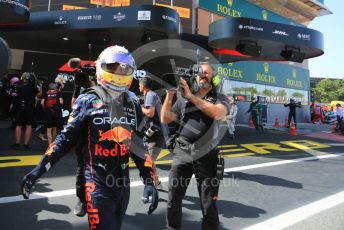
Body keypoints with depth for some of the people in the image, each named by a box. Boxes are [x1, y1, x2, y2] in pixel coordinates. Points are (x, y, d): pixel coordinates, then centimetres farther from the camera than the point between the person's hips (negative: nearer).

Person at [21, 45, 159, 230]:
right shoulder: (87, 101, -7)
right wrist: (39, 169, -10)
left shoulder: (133, 106, 5)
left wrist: (149, 181, 3)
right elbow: (66, 138, -4)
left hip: (123, 183, 5)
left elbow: (138, 146, 7)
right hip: (98, 184, -5)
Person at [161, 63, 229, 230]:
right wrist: (169, 94, -2)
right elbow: (165, 119, 8)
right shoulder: (183, 98, 10)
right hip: (182, 153, 2)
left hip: (206, 156, -2)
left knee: (209, 204, 6)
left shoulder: (220, 98, 5)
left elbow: (217, 114, -18)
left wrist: (190, 95, -17)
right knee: (173, 199, 10)